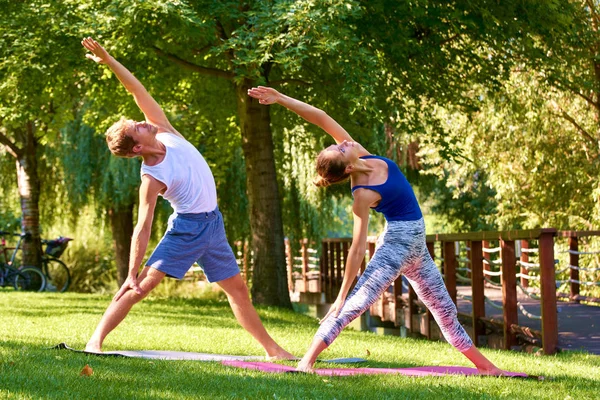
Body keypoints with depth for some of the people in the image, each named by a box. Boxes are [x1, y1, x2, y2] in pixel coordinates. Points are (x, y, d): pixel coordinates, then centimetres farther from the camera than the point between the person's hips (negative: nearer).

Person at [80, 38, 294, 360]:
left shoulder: (165, 132, -6)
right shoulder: (152, 179, -21)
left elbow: (139, 92, -6)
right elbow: (143, 228, -22)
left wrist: (109, 61, -14)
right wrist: (132, 274, -24)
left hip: (212, 223, 7)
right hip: (187, 227, -7)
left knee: (237, 288, 14)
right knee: (143, 284, -16)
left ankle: (271, 347, 23)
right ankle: (96, 339, -15)